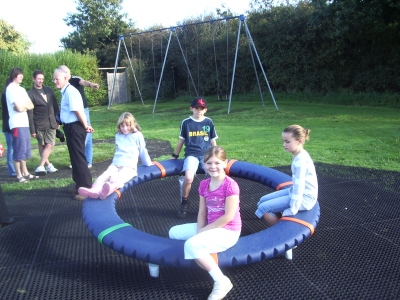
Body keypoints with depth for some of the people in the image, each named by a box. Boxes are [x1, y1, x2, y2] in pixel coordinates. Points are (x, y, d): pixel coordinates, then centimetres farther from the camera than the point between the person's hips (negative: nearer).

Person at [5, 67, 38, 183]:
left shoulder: (21, 89, 17)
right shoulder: (10, 89, -8)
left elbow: (31, 106, 10)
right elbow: (19, 108, -16)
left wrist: (23, 106, -8)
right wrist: (26, 106, 4)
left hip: (24, 123, 8)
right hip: (17, 124, -8)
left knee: (25, 148, 14)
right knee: (19, 149, -5)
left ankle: (25, 172, 24)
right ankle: (19, 175, 3)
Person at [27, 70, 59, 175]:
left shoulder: (48, 90, 8)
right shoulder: (30, 94, -6)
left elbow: (55, 106, 15)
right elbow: (30, 114, -8)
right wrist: (32, 130, -9)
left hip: (51, 123, 4)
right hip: (39, 125, -4)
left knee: (50, 145, -3)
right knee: (42, 146, 7)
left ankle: (41, 166, 6)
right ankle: (48, 164, 13)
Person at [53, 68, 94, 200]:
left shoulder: (70, 91, -17)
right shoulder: (65, 92, 14)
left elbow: (78, 111, -23)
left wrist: (85, 126, -15)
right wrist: (85, 125, 10)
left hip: (75, 128, -11)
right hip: (71, 127, 11)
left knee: (78, 157, -4)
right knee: (75, 157, 19)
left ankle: (86, 188, 4)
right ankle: (80, 185, 32)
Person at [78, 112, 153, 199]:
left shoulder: (137, 136, 5)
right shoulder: (118, 136, 19)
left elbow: (143, 151, 15)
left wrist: (148, 163, 24)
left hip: (130, 165, -5)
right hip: (116, 163, 5)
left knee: (117, 179, -38)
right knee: (105, 175, -29)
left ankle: (108, 190, -71)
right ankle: (94, 190, -58)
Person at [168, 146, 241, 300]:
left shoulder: (230, 185, -19)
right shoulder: (204, 185, 2)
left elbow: (228, 216, -21)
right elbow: (202, 212, 4)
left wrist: (203, 231, -17)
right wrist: (200, 232, -13)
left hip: (227, 231, -8)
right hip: (210, 227, 9)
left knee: (191, 245, -29)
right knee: (174, 232, 8)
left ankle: (221, 282, -16)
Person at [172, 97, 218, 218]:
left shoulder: (209, 122, 6)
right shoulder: (186, 122, 3)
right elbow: (181, 140, 13)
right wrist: (175, 155, 19)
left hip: (207, 154, 2)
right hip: (191, 154, -1)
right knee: (188, 178, -28)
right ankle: (184, 203, -1)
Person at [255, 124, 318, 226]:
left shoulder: (301, 160, -24)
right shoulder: (300, 156, 5)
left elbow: (300, 185, -26)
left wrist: (292, 211, -22)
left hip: (304, 198, -10)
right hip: (298, 192, 10)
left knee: (263, 208, -13)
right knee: (263, 200, 11)